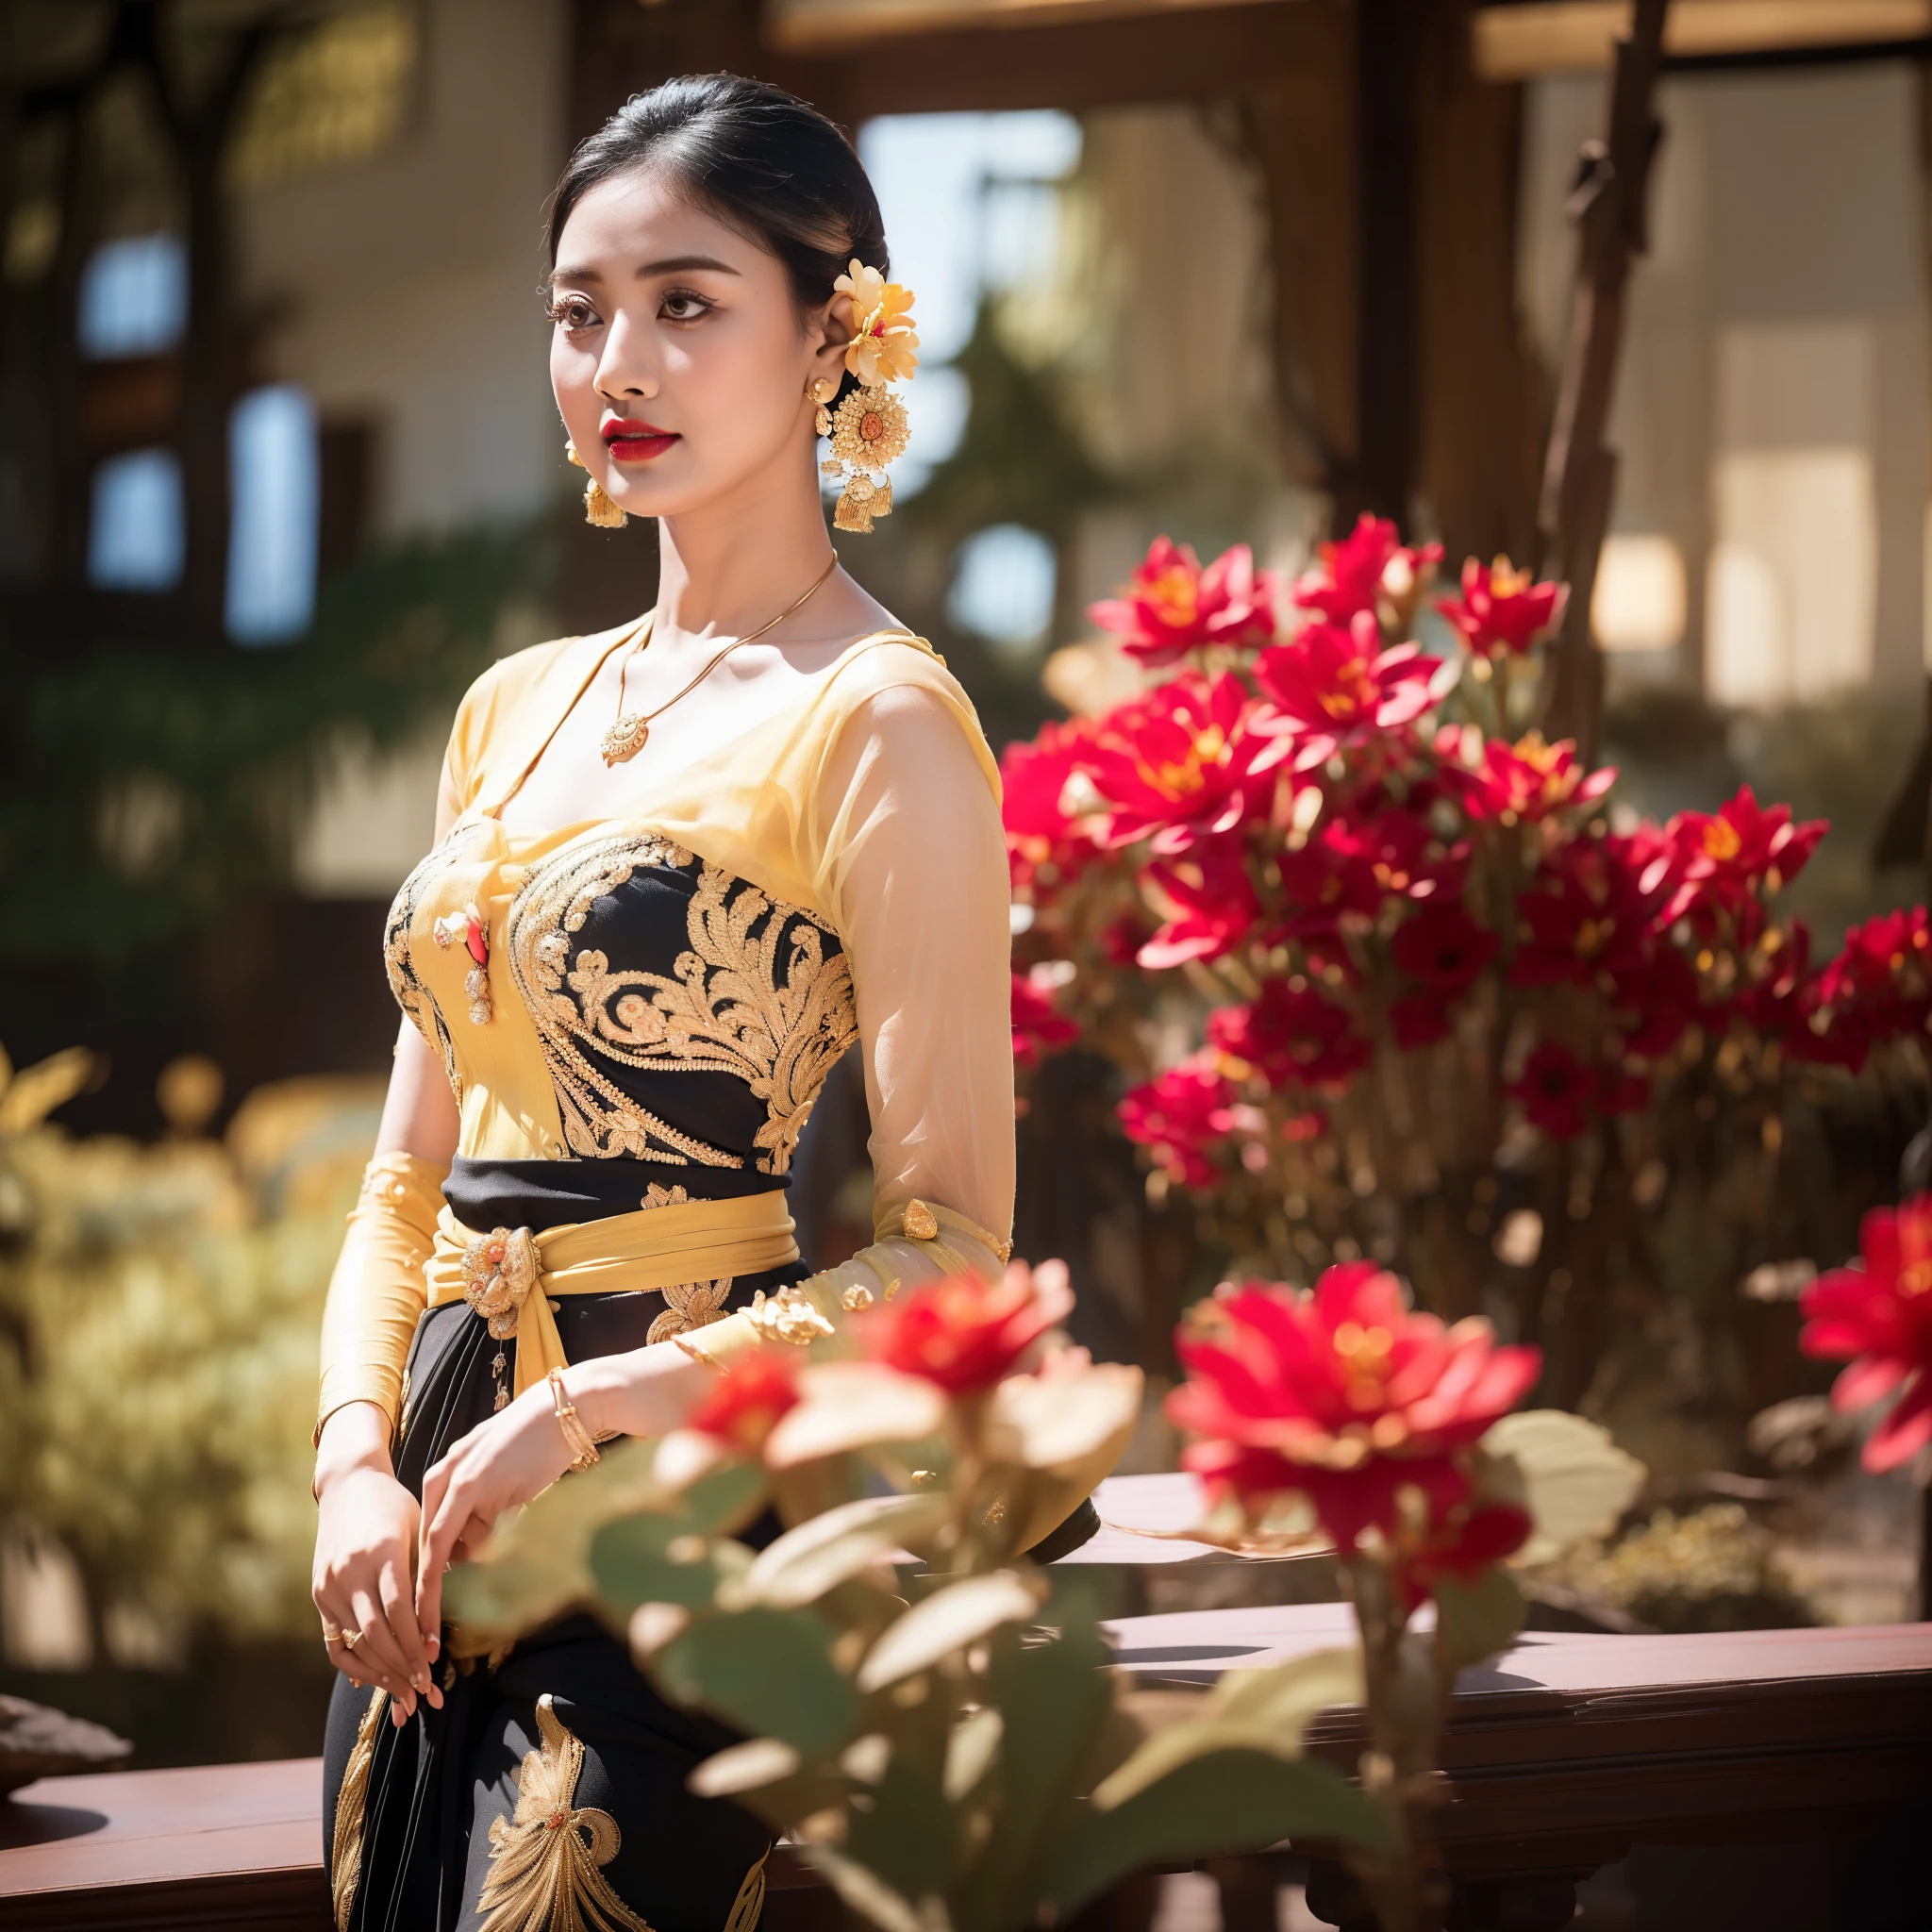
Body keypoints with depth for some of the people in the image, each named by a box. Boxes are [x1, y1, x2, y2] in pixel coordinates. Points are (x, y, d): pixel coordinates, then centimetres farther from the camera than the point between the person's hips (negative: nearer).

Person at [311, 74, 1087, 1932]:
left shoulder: (875, 720, -8)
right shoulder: (516, 706, 13)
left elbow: (949, 1252, -12)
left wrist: (586, 1412, -16)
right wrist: (357, 1462, -1)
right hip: (435, 1539, 7)